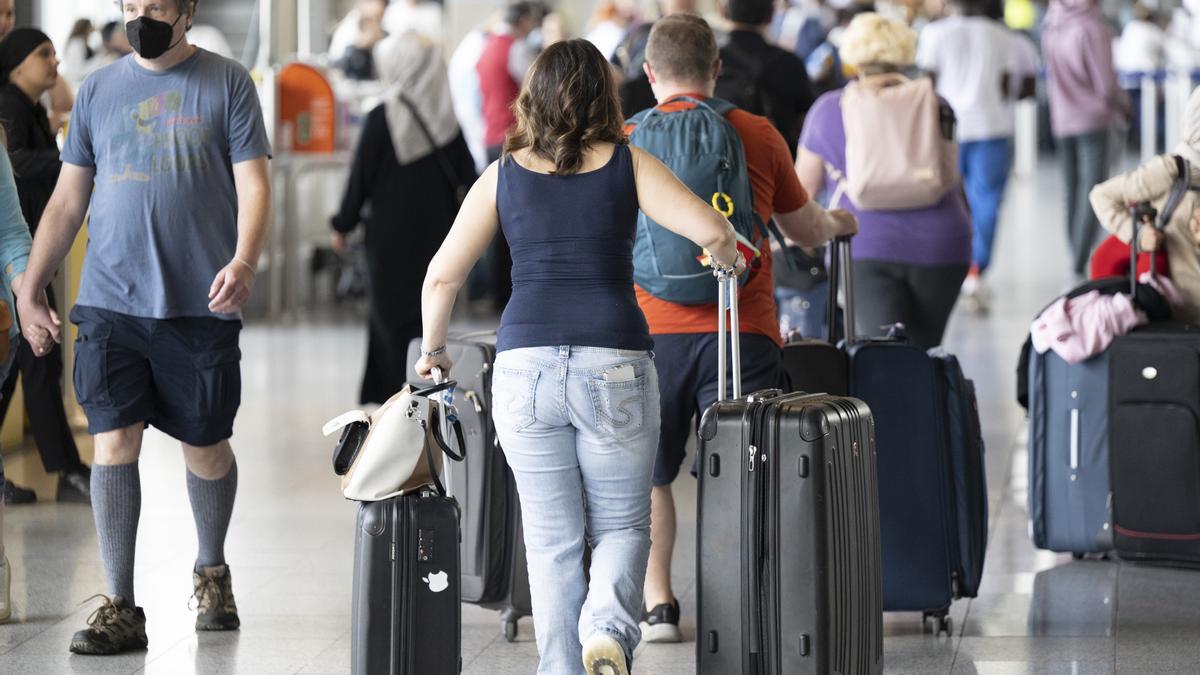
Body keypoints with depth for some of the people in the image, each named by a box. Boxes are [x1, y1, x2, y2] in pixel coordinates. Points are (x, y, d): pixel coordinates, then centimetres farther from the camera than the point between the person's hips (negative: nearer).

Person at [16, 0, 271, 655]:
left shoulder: (226, 83, 3)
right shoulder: (98, 90, 11)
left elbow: (252, 185, -3)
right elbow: (67, 202, 13)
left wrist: (243, 262, -21)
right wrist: (28, 290, 6)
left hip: (200, 306, -2)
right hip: (110, 302, 2)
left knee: (205, 446, 7)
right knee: (114, 441, -7)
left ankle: (211, 571, 33)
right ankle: (120, 607, -4)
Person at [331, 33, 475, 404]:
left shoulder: (382, 119, -14)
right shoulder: (447, 118, -1)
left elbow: (361, 176, -9)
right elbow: (467, 176, 4)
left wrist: (344, 225, 1)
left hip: (392, 231, -5)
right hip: (437, 232, 5)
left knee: (395, 314, 3)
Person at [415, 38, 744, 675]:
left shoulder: (503, 175, 8)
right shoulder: (628, 164, 5)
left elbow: (442, 275, 8)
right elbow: (710, 228, -6)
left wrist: (433, 350, 24)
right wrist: (728, 257, 17)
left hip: (525, 367, 1)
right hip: (614, 365, -1)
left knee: (552, 541, 10)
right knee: (622, 526, 12)